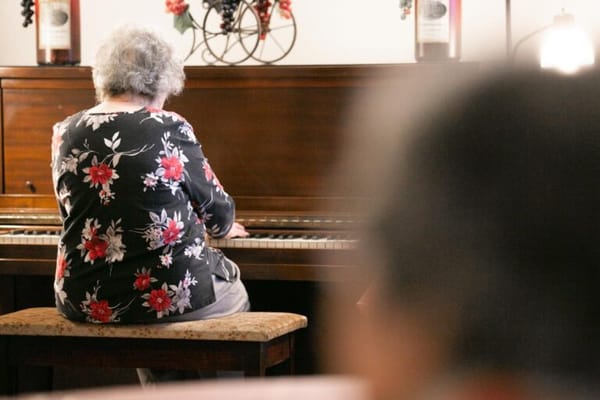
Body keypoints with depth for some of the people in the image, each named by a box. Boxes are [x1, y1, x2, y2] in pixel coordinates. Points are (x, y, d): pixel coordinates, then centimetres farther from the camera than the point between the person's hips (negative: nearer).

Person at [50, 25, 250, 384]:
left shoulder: (65, 134, 0)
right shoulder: (170, 129, -12)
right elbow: (216, 208, -1)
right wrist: (224, 228, 26)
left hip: (84, 300, 5)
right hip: (170, 296, -4)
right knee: (235, 293, 28)